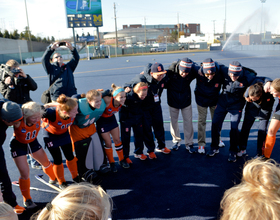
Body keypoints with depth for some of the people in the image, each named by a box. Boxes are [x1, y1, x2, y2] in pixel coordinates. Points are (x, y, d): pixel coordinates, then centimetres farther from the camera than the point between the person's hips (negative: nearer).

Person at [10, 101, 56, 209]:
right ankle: (27, 199, 17)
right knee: (25, 173, -6)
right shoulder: (18, 122, -38)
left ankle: (54, 178, 50)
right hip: (18, 145, -4)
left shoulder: (38, 119, -25)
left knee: (46, 163, 19)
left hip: (32, 143, 5)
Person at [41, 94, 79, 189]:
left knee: (70, 156, 13)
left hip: (64, 134, 4)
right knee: (58, 160, 3)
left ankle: (75, 177, 37)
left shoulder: (73, 114, -31)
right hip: (51, 135, -4)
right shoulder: (52, 113, -43)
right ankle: (61, 182, 27)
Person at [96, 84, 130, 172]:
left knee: (117, 140, 12)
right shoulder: (107, 100, -38)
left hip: (111, 119, 5)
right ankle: (111, 163, 24)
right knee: (108, 143, 3)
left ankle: (122, 160, 31)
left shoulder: (121, 102, -22)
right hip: (102, 121, -5)